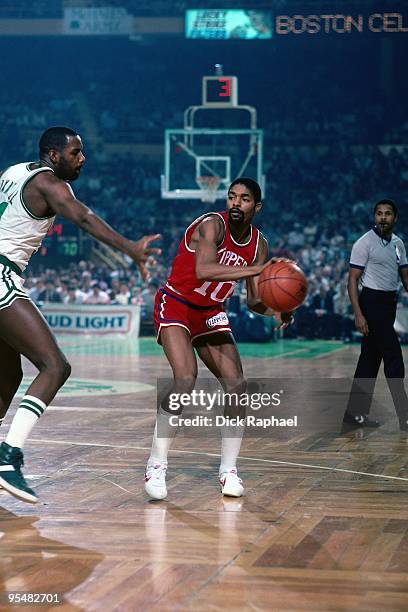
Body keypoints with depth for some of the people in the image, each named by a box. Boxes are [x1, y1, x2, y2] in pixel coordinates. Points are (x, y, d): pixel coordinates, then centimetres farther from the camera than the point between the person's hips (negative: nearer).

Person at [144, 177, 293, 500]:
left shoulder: (258, 243, -1)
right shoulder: (213, 225, -22)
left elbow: (254, 300, 3)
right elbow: (204, 271, -41)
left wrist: (275, 310, -20)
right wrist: (258, 269, -47)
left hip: (211, 314, 7)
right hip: (175, 305, -7)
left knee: (236, 385, -4)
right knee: (186, 379, -25)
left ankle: (229, 470, 10)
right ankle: (156, 466, -16)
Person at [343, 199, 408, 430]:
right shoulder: (365, 243, -9)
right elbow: (353, 280, -11)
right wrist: (359, 314, -19)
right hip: (372, 302, -8)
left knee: (370, 360, 11)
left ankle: (355, 413, 17)